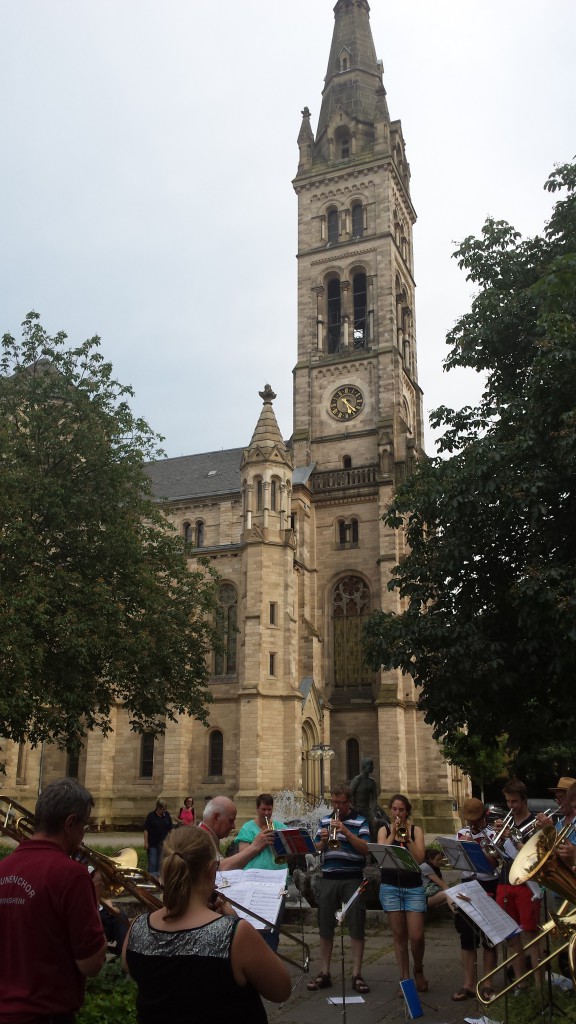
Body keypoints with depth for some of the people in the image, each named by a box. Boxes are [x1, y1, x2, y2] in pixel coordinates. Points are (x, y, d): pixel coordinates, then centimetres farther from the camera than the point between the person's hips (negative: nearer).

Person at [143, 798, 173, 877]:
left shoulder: (166, 815, 3)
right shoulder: (151, 815, -9)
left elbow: (171, 828, 10)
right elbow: (146, 829, -8)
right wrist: (146, 842, -11)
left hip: (162, 843, 4)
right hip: (152, 843, -4)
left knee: (159, 861, 10)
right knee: (152, 862, -5)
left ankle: (158, 876, 20)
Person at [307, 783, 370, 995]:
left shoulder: (360, 822, 0)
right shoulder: (324, 820, 11)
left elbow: (365, 848, -11)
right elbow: (316, 849, 12)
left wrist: (345, 832, -20)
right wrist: (322, 840, -10)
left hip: (352, 878, -3)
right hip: (328, 878, 4)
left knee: (356, 926, 0)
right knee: (325, 926, 7)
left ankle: (357, 975, 8)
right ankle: (324, 973, 17)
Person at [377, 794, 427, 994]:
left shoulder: (416, 830, 5)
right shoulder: (384, 830, 7)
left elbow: (420, 858, -7)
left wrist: (407, 837, -15)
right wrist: (393, 834, -13)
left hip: (414, 887, 0)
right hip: (390, 887, 1)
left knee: (416, 936, -5)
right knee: (399, 936, 3)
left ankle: (418, 970, 22)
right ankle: (404, 979, 15)